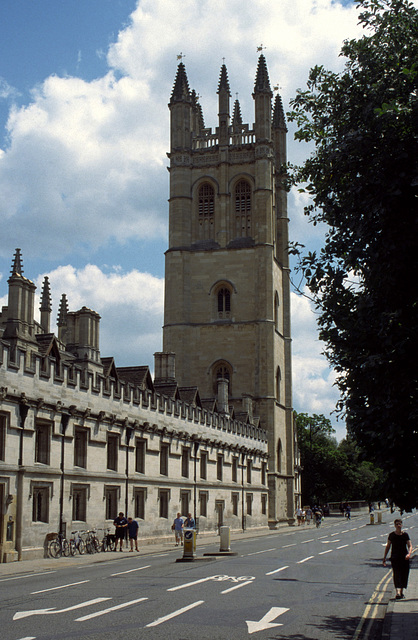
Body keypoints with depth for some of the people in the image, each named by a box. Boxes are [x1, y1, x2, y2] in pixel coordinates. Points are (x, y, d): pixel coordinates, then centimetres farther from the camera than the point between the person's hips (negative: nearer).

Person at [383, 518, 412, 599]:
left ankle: (401, 592, 24)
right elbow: (388, 546, 10)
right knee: (396, 574, -14)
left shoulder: (405, 535, 1)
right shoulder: (391, 535, 2)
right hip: (395, 557, -1)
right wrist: (384, 557, 8)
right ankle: (398, 592, -25)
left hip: (404, 558, 1)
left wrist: (409, 554, -22)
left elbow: (410, 546, -2)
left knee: (404, 575, 7)